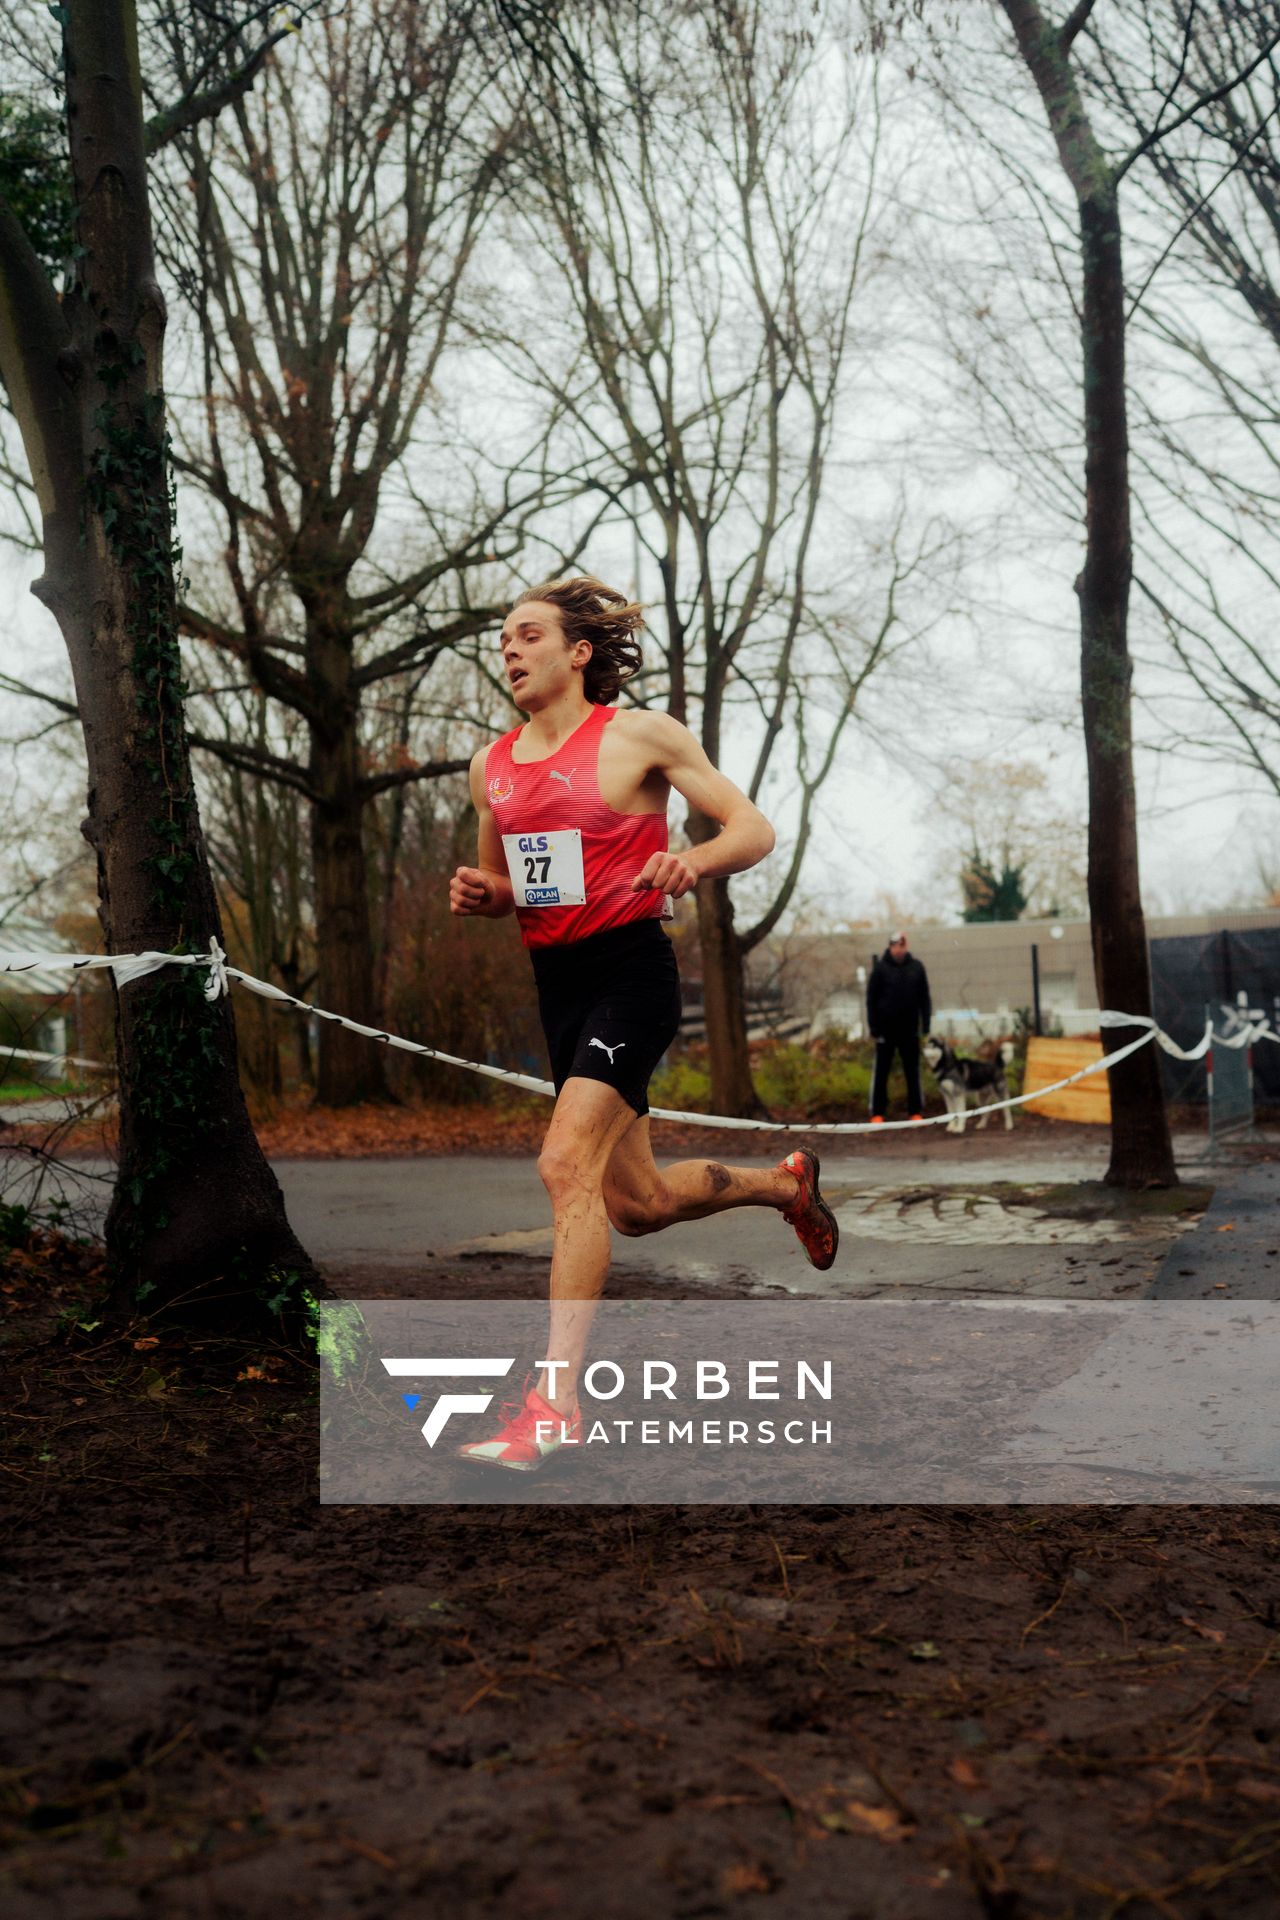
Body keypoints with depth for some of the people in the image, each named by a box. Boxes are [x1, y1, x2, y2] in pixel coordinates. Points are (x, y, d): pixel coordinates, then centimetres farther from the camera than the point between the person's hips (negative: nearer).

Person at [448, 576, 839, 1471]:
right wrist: (479, 893, -1)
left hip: (631, 969, -7)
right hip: (557, 979, 7)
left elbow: (755, 829, -4)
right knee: (638, 1203, 14)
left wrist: (690, 861, -25)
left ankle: (556, 1401, -19)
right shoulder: (493, 765, 12)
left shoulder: (639, 735, -5)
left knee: (567, 1161, -23)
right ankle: (784, 1182, 42)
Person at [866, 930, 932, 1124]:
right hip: (886, 1030, -2)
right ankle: (877, 1114, 9)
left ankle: (916, 1112, 13)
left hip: (909, 1029, 2)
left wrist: (926, 1024, 1)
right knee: (882, 1072, 3)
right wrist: (873, 1027, -7)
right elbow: (871, 999, -3)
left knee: (912, 1072, 7)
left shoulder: (916, 967, 2)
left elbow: (924, 997, 6)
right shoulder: (881, 968, -5)